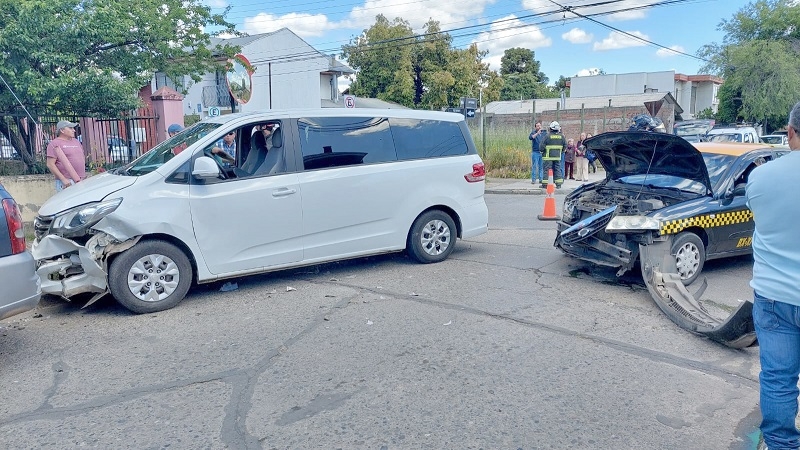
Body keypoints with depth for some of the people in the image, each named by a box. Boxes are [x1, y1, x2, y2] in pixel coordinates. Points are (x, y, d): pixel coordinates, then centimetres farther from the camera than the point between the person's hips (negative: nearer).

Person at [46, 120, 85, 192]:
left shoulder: (76, 141, 19)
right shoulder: (55, 144, -3)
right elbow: (50, 164, -9)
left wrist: (83, 177, 15)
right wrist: (63, 179, -17)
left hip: (81, 181, 7)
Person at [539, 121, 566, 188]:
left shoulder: (548, 136, -12)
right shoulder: (561, 136, 3)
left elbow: (542, 146, -11)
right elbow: (565, 145, 11)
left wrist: (541, 151, 7)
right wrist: (561, 151, 25)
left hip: (548, 156, -4)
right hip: (558, 156, 4)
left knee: (547, 170, 0)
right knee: (557, 169, 11)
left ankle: (545, 184, 0)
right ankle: (559, 183, 9)